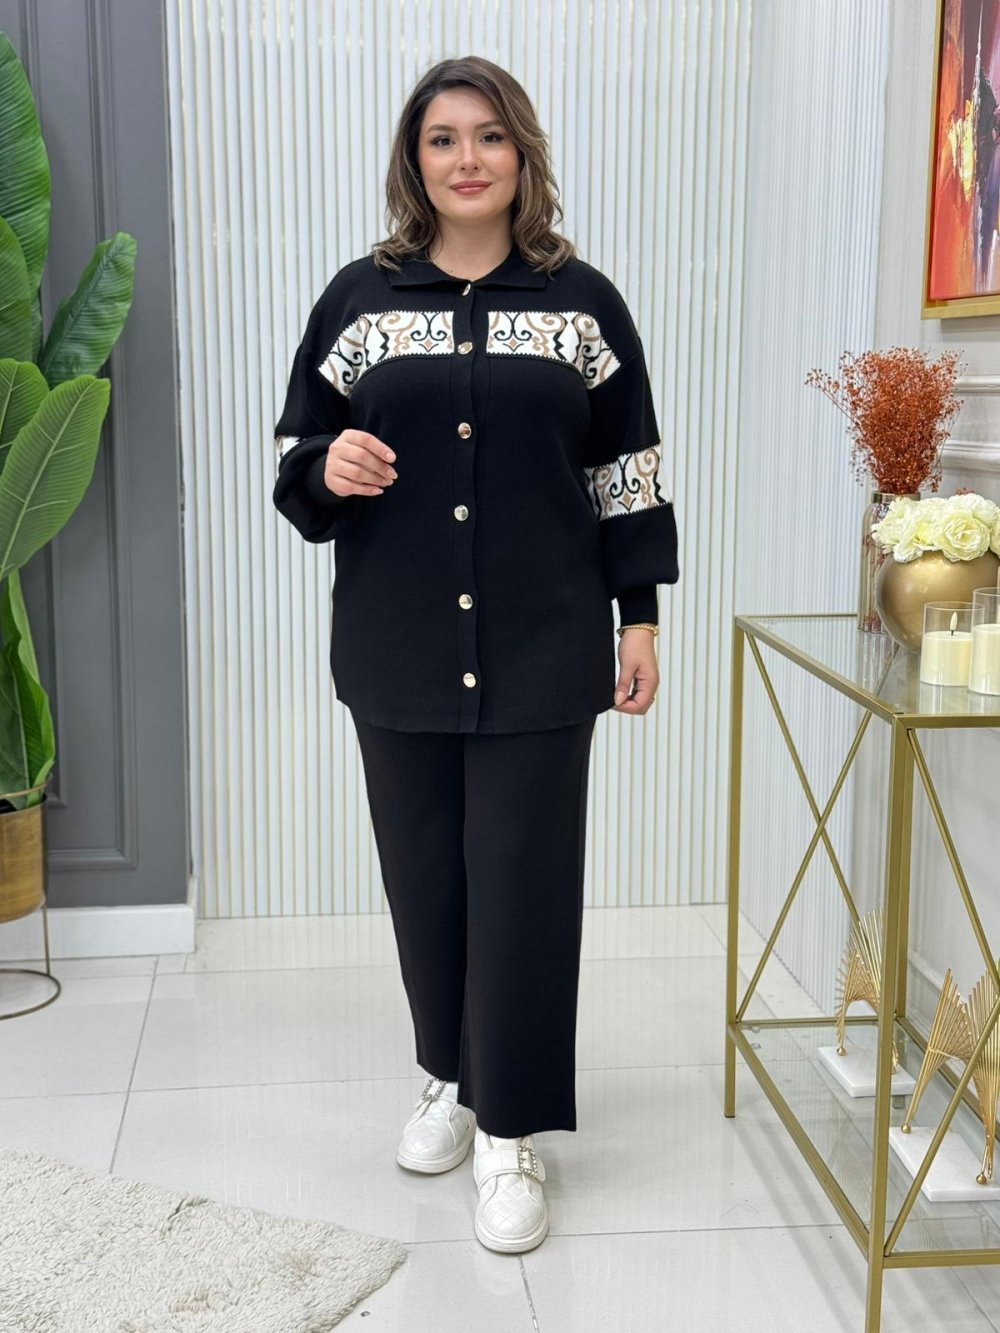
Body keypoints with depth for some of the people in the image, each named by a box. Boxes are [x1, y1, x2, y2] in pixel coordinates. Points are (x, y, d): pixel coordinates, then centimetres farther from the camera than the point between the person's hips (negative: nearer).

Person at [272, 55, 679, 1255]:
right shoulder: (359, 298, 6)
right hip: (398, 652, 2)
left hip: (541, 653, -1)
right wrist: (328, 471, -14)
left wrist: (639, 618, 3)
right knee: (424, 876, 10)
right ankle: (449, 1077, 32)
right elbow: (295, 457, 9)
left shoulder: (581, 301, 4)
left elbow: (626, 473, 6)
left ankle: (512, 1135, 11)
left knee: (524, 883, 0)